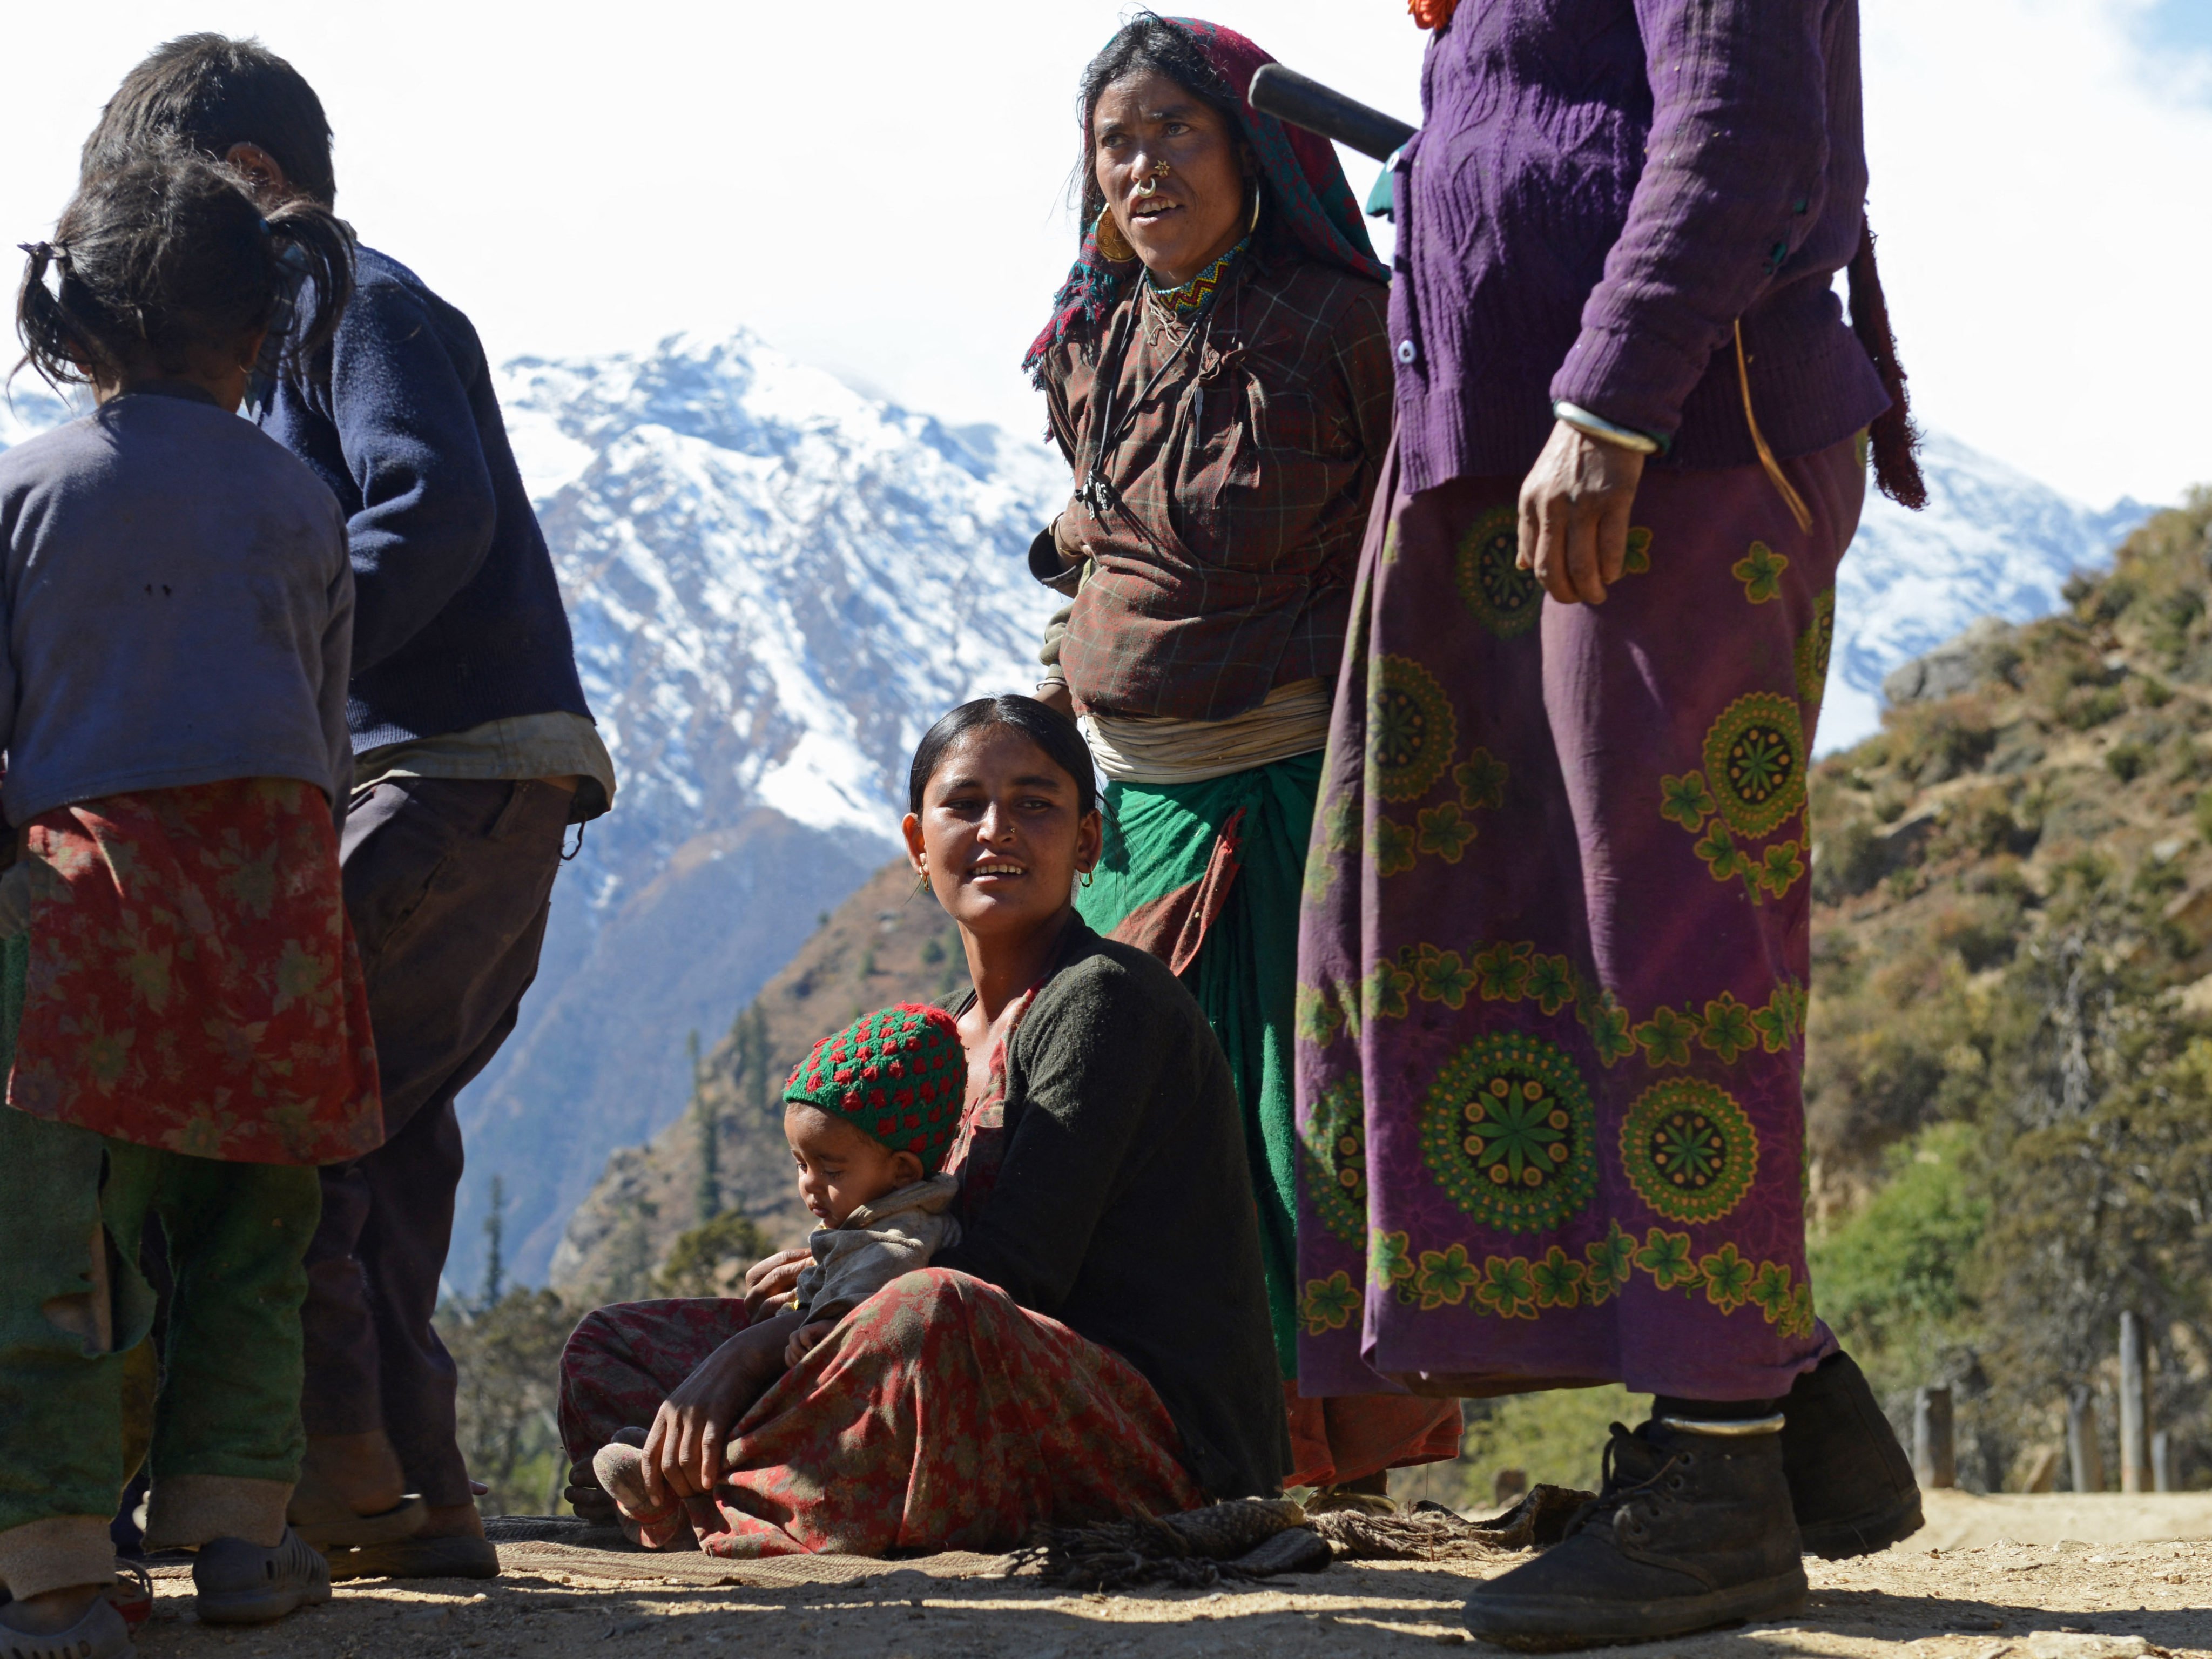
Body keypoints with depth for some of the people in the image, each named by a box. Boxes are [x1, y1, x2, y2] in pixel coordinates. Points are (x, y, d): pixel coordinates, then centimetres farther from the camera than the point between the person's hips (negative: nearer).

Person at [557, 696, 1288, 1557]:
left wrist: (755, 1348, -17)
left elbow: (1015, 1268, -18)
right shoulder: (942, 1035, 15)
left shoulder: (1104, 998, -11)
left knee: (935, 1313, -40)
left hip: (1167, 1441, -8)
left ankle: (726, 1506, -16)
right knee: (611, 1342, 8)